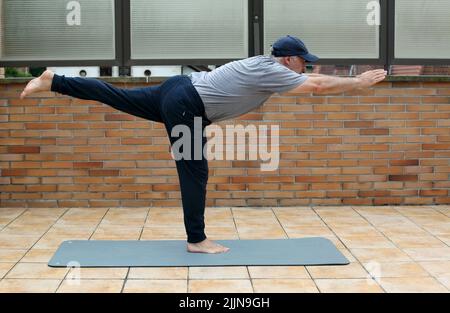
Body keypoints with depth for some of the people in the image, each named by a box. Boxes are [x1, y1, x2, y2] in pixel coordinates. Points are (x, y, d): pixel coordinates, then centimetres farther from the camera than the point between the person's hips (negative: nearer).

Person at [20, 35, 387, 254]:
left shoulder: (268, 66, 14)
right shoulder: (272, 72, -14)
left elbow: (313, 79, 27)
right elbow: (318, 87, -17)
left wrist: (355, 79, 28)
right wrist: (361, 83, -6)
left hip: (179, 93, 10)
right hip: (184, 105, -10)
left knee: (115, 97, 13)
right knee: (194, 172, -3)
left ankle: (52, 81, 14)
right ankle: (197, 240, 5)